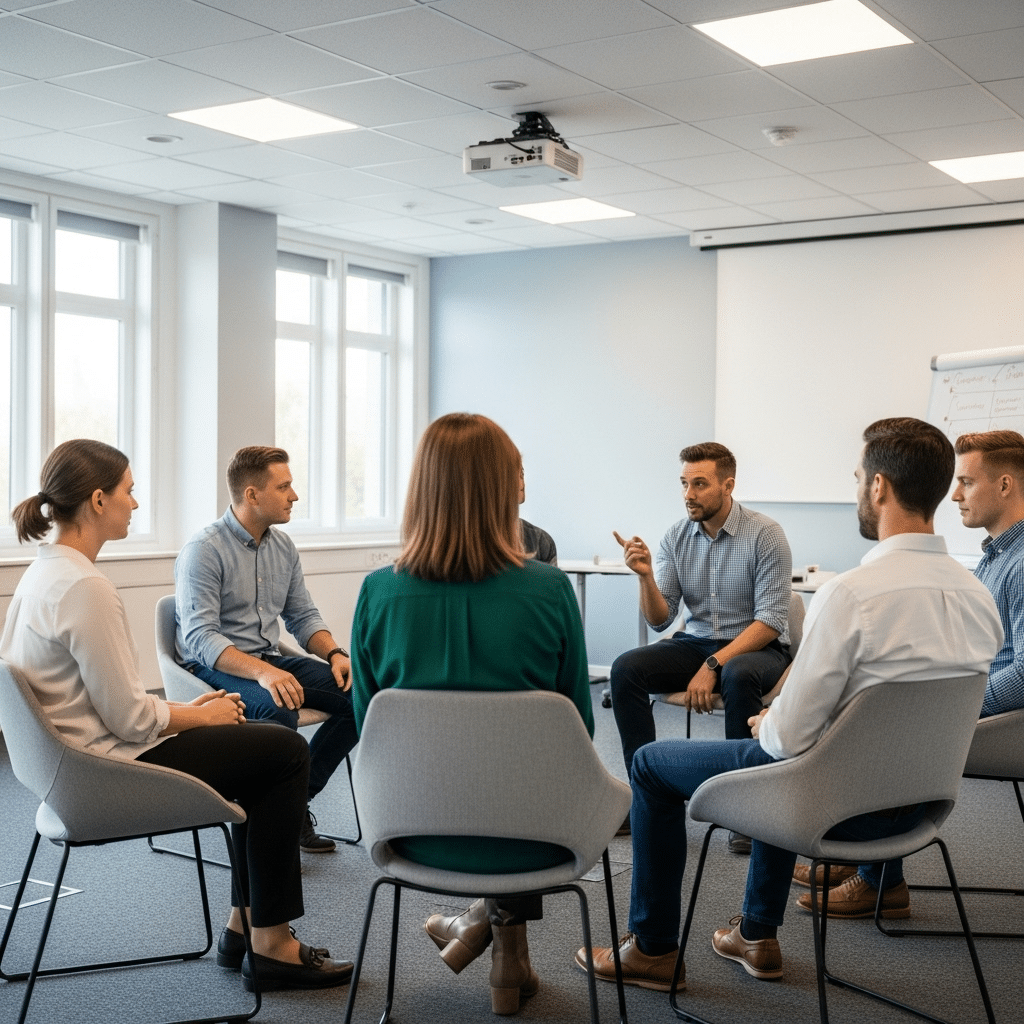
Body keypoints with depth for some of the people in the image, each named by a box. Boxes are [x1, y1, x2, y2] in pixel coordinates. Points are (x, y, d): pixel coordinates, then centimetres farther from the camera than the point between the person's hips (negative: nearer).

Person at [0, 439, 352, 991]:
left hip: (76, 759, 10)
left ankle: (242, 925, 20)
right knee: (287, 752, -1)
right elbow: (131, 718, -23)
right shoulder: (85, 588, -24)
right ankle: (270, 945, 7)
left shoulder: (45, 570, 8)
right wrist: (204, 715, -5)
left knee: (269, 748, 17)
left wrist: (191, 708, 9)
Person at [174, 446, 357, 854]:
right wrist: (261, 672, -37)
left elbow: (303, 616, 14)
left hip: (268, 661, 7)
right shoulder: (203, 550, -14)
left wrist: (335, 653, -7)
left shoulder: (283, 546, 10)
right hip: (213, 668, -7)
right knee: (278, 711, -37)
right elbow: (200, 638, -22)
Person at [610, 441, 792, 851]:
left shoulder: (765, 534, -12)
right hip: (694, 643, 4)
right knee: (625, 668, -20)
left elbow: (770, 620, -16)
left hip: (757, 648, -4)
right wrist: (646, 575, -21)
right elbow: (660, 619, -1)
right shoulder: (675, 537, 1)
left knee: (738, 676, -38)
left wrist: (713, 665, -25)